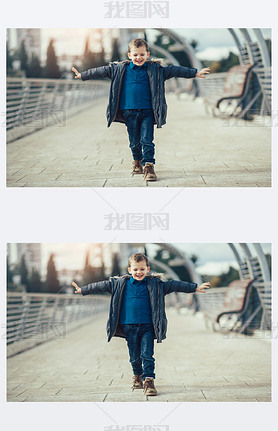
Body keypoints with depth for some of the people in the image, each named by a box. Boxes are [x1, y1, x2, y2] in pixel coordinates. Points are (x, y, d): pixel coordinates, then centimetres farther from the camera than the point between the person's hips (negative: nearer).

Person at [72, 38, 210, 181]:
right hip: (129, 112, 2)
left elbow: (173, 71, 3)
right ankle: (137, 162, 33)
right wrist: (83, 75, 15)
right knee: (134, 142, 11)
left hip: (147, 112, -1)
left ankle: (148, 166, -9)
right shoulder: (120, 69, 5)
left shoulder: (155, 69, 3)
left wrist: (195, 73, 1)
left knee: (147, 141, -10)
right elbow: (102, 71, 11)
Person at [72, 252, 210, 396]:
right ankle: (137, 376, 33)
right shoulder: (121, 283, 5)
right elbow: (103, 286, 11)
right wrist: (83, 290, 15)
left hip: (147, 326, -1)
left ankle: (149, 381, -9)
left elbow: (173, 285, 3)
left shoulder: (155, 284, 3)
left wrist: (195, 287, 1)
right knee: (134, 356, 11)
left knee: (147, 355, -10)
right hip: (129, 327, 2)